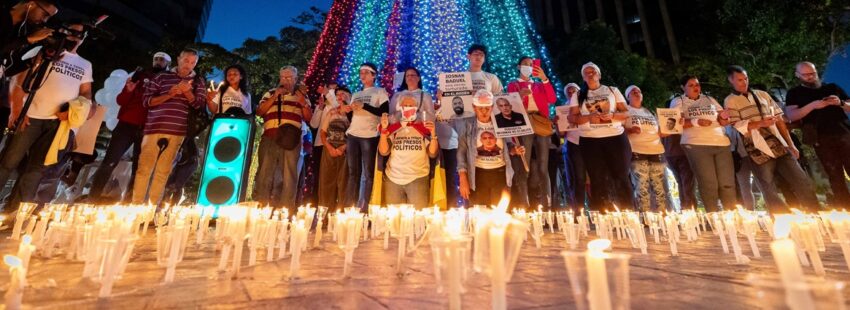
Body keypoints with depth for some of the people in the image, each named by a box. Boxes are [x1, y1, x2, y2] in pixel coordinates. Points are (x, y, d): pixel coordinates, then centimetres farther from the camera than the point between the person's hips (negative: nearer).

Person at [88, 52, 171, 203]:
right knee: (110, 161, -5)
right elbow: (121, 101, 7)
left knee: (139, 167, 2)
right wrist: (128, 91, -11)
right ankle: (93, 196, 3)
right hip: (127, 124, 0)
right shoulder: (140, 75, 11)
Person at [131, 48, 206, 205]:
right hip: (155, 128, 0)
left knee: (163, 171, 5)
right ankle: (136, 205, 9)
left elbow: (199, 104, 2)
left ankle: (153, 207, 14)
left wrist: (187, 92, -14)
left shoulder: (198, 82, 11)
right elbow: (147, 101, 3)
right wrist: (170, 94, -11)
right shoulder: (162, 77, 8)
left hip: (177, 132, 0)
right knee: (144, 167, 0)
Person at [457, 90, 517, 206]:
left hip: (500, 174, 2)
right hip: (478, 175, -2)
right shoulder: (467, 125, -2)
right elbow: (461, 152, -2)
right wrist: (463, 179, -9)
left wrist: (515, 149, -7)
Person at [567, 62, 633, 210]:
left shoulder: (613, 90, 12)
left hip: (616, 137, 1)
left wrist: (612, 115, -14)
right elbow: (572, 117, 1)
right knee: (597, 179, 2)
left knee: (621, 176, 1)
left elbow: (626, 112, 7)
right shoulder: (578, 95, 10)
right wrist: (589, 117, -17)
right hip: (590, 140, 0)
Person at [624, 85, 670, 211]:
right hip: (637, 152, -5)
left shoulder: (650, 112, 25)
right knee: (642, 187, -11)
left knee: (660, 187, 1)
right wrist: (630, 130, -20)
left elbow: (660, 132, 26)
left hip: (656, 151, 5)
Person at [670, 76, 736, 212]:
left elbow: (724, 120, 20)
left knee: (728, 183, 3)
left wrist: (724, 118, -3)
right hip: (696, 145, -5)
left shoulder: (709, 99, 22)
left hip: (721, 143, 5)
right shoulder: (678, 101, 8)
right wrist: (696, 122, -20)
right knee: (708, 185, -6)